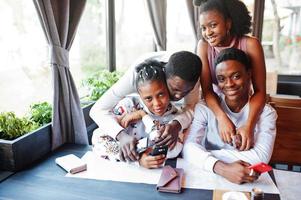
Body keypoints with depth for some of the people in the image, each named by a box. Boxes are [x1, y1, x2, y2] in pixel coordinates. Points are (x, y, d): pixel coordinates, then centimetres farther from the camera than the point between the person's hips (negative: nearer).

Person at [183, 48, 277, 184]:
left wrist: (206, 153, -18)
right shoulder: (205, 107, -5)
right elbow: (189, 147, -16)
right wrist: (222, 168, -32)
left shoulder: (265, 112, -5)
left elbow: (261, 157, -17)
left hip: (248, 182, 0)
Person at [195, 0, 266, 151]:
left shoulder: (250, 44, -20)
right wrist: (222, 118, -37)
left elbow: (260, 91, -21)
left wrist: (249, 125, -37)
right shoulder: (203, 46, -14)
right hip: (216, 105, 2)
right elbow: (206, 89, -20)